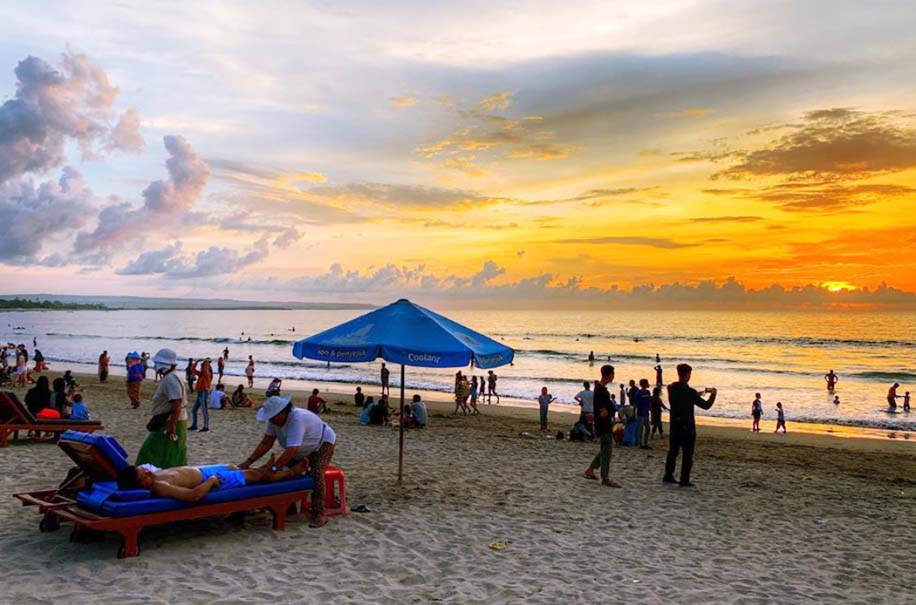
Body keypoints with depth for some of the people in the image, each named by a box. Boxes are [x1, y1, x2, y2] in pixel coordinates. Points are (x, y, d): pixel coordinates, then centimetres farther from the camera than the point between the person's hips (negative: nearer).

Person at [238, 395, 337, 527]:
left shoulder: (297, 419, -41)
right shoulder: (274, 419, -19)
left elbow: (291, 451, -45)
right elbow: (266, 443, -15)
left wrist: (272, 469, -45)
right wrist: (248, 462, -23)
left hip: (323, 443, -8)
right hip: (304, 449, 8)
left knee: (316, 474, -24)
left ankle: (319, 514, -15)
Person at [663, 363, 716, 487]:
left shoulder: (671, 388, 1)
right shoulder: (689, 391, -18)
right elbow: (706, 405, -10)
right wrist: (713, 394, 8)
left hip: (674, 425, 6)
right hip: (687, 426, -6)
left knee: (672, 451, 15)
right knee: (687, 455, 2)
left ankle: (668, 476, 19)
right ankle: (684, 480, 3)